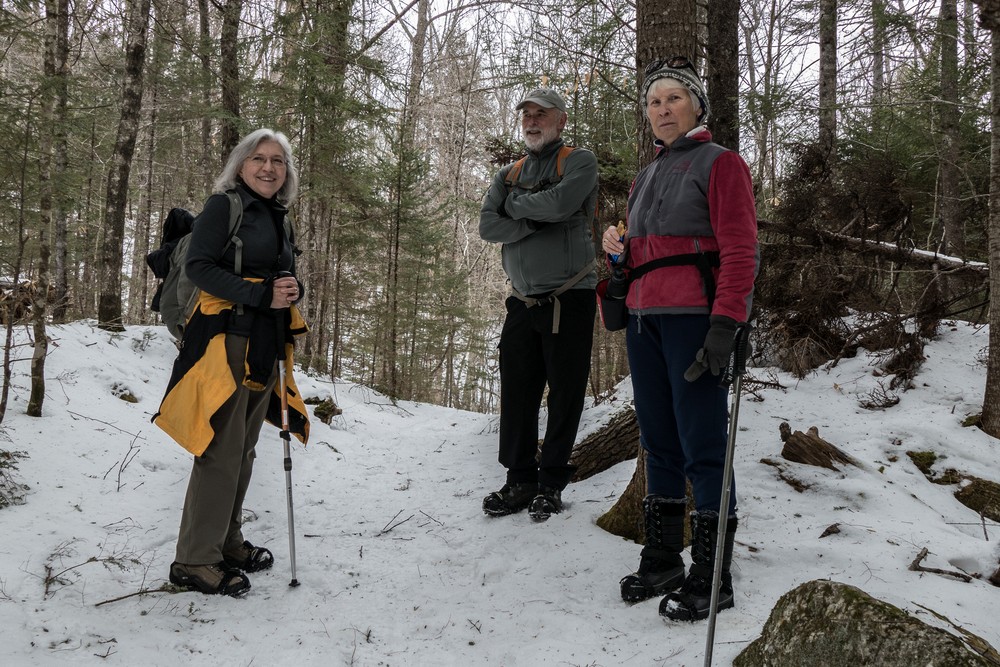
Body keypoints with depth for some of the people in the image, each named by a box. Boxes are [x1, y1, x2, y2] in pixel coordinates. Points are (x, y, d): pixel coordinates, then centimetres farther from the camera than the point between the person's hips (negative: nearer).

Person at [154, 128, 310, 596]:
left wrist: (293, 290, -1)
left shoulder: (279, 219, 19)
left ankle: (226, 541, 26)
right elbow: (198, 267, -13)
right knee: (222, 450, -10)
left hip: (265, 346, 8)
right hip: (226, 339, -8)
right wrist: (261, 295, -20)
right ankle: (195, 560, -2)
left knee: (243, 450, 14)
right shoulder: (223, 206, -4)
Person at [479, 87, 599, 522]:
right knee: (517, 395, 6)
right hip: (522, 302, 5)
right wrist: (537, 221, -11)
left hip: (569, 301, -5)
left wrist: (516, 204, -4)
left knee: (565, 396, 1)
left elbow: (561, 202, -21)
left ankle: (551, 483, 12)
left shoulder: (579, 161, 0)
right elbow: (487, 226, 2)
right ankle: (520, 481, 16)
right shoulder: (509, 174, 17)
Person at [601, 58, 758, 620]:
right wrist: (619, 250, 4)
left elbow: (740, 250, -11)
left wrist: (725, 325, -22)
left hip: (694, 317, -7)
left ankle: (711, 579, 1)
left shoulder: (719, 163, -2)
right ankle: (662, 560, 20)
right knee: (658, 442, 11)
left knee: (702, 446, -6)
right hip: (644, 318, 8)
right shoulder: (647, 177, 21)